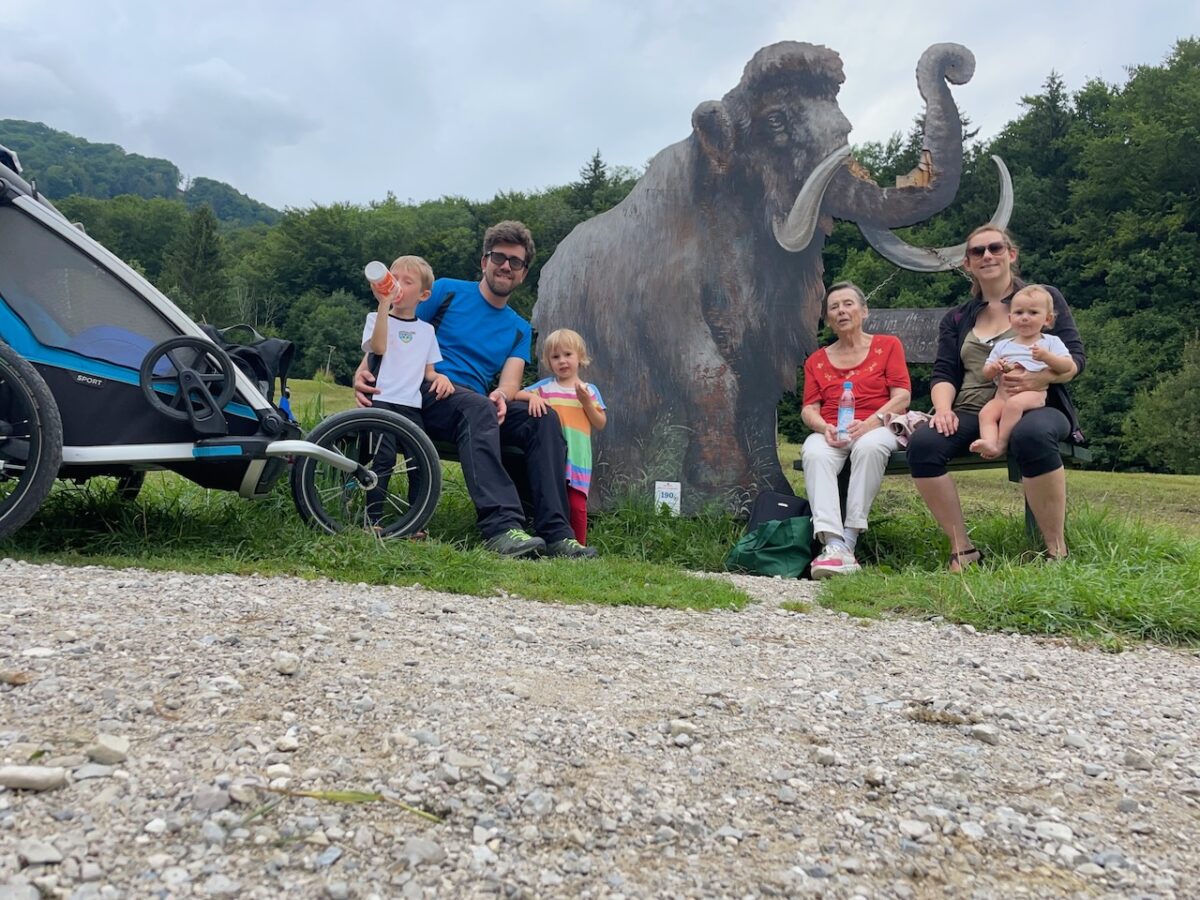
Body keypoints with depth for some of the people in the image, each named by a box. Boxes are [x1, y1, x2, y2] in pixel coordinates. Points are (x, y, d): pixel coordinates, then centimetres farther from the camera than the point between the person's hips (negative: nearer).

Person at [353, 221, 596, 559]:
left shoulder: (519, 329, 20)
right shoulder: (447, 291, 10)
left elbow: (511, 380, 3)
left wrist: (501, 396, -23)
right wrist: (363, 370, -18)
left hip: (481, 407, 4)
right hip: (427, 394, -4)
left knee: (545, 417, -23)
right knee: (477, 406, -37)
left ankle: (555, 532, -30)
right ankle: (502, 527, -50)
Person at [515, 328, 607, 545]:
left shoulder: (590, 390, 11)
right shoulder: (544, 386, 9)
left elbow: (600, 424, 7)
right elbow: (517, 395, 0)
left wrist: (586, 401, -6)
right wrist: (533, 397, -19)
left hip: (578, 459, 0)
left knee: (577, 505, -5)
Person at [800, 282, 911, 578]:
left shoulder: (888, 345, 14)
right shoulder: (816, 361, 20)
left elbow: (902, 396, 3)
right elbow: (809, 408, 10)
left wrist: (872, 422, -16)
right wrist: (824, 428, -14)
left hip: (876, 429, -1)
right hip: (830, 434, 2)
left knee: (869, 446, -38)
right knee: (814, 453, -35)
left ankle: (849, 539, -37)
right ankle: (833, 543, -47)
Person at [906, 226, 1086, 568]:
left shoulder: (1044, 297, 14)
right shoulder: (956, 318, 22)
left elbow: (1074, 356, 3)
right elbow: (944, 373, 10)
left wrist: (1038, 377, -19)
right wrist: (943, 408, -13)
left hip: (1034, 407, -2)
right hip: (972, 414, 3)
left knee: (1031, 435, -41)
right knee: (922, 443, -30)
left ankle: (1056, 550, -26)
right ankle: (962, 549, -21)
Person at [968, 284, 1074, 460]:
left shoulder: (1051, 342, 14)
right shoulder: (1002, 346, 24)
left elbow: (1068, 367, 2)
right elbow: (986, 374, 22)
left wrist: (1047, 357, -14)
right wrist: (993, 368, -2)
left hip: (1034, 391, -4)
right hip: (1003, 393, 4)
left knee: (1014, 403, -35)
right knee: (986, 412, -25)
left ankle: (1001, 444, -32)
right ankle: (990, 444, -45)